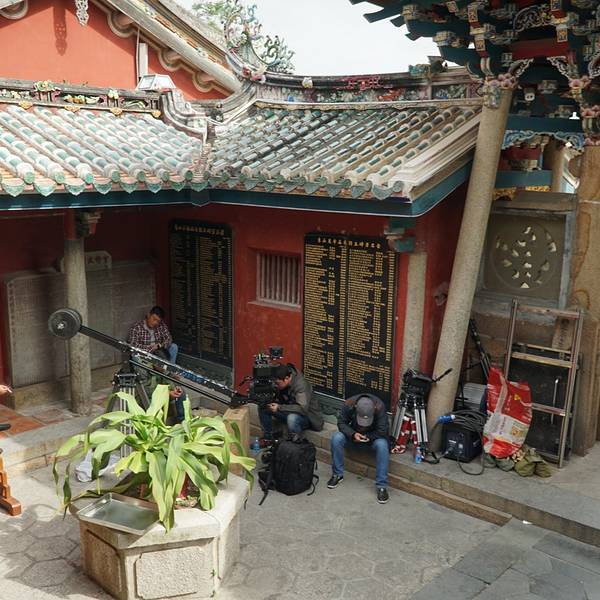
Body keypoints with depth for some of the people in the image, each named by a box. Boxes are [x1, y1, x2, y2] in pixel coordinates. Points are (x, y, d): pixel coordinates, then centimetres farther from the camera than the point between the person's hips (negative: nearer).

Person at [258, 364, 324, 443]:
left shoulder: (301, 385, -29)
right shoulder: (282, 384, -7)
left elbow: (302, 409, -39)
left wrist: (279, 408, -40)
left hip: (308, 415, -8)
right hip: (290, 413, 8)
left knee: (292, 418, -41)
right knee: (263, 408, -4)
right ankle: (267, 438, 8)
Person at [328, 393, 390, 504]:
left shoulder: (380, 407, -30)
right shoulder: (349, 404, -25)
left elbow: (382, 431, -24)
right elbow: (341, 422, -14)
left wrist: (366, 437, -28)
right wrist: (353, 434, -30)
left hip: (372, 436, -2)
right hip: (353, 434, 2)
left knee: (382, 445, -34)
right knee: (336, 438, -26)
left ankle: (381, 486, -25)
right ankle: (337, 474, -9)